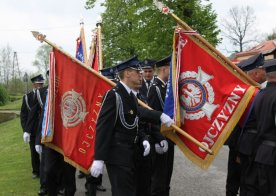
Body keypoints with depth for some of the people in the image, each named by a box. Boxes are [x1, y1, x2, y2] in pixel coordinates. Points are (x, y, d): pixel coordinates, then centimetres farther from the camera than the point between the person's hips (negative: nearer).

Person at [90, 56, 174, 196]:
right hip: (117, 156, -9)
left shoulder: (132, 96, 10)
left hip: (130, 154, 9)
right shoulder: (113, 95, -17)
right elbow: (103, 128, -20)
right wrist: (99, 159, -23)